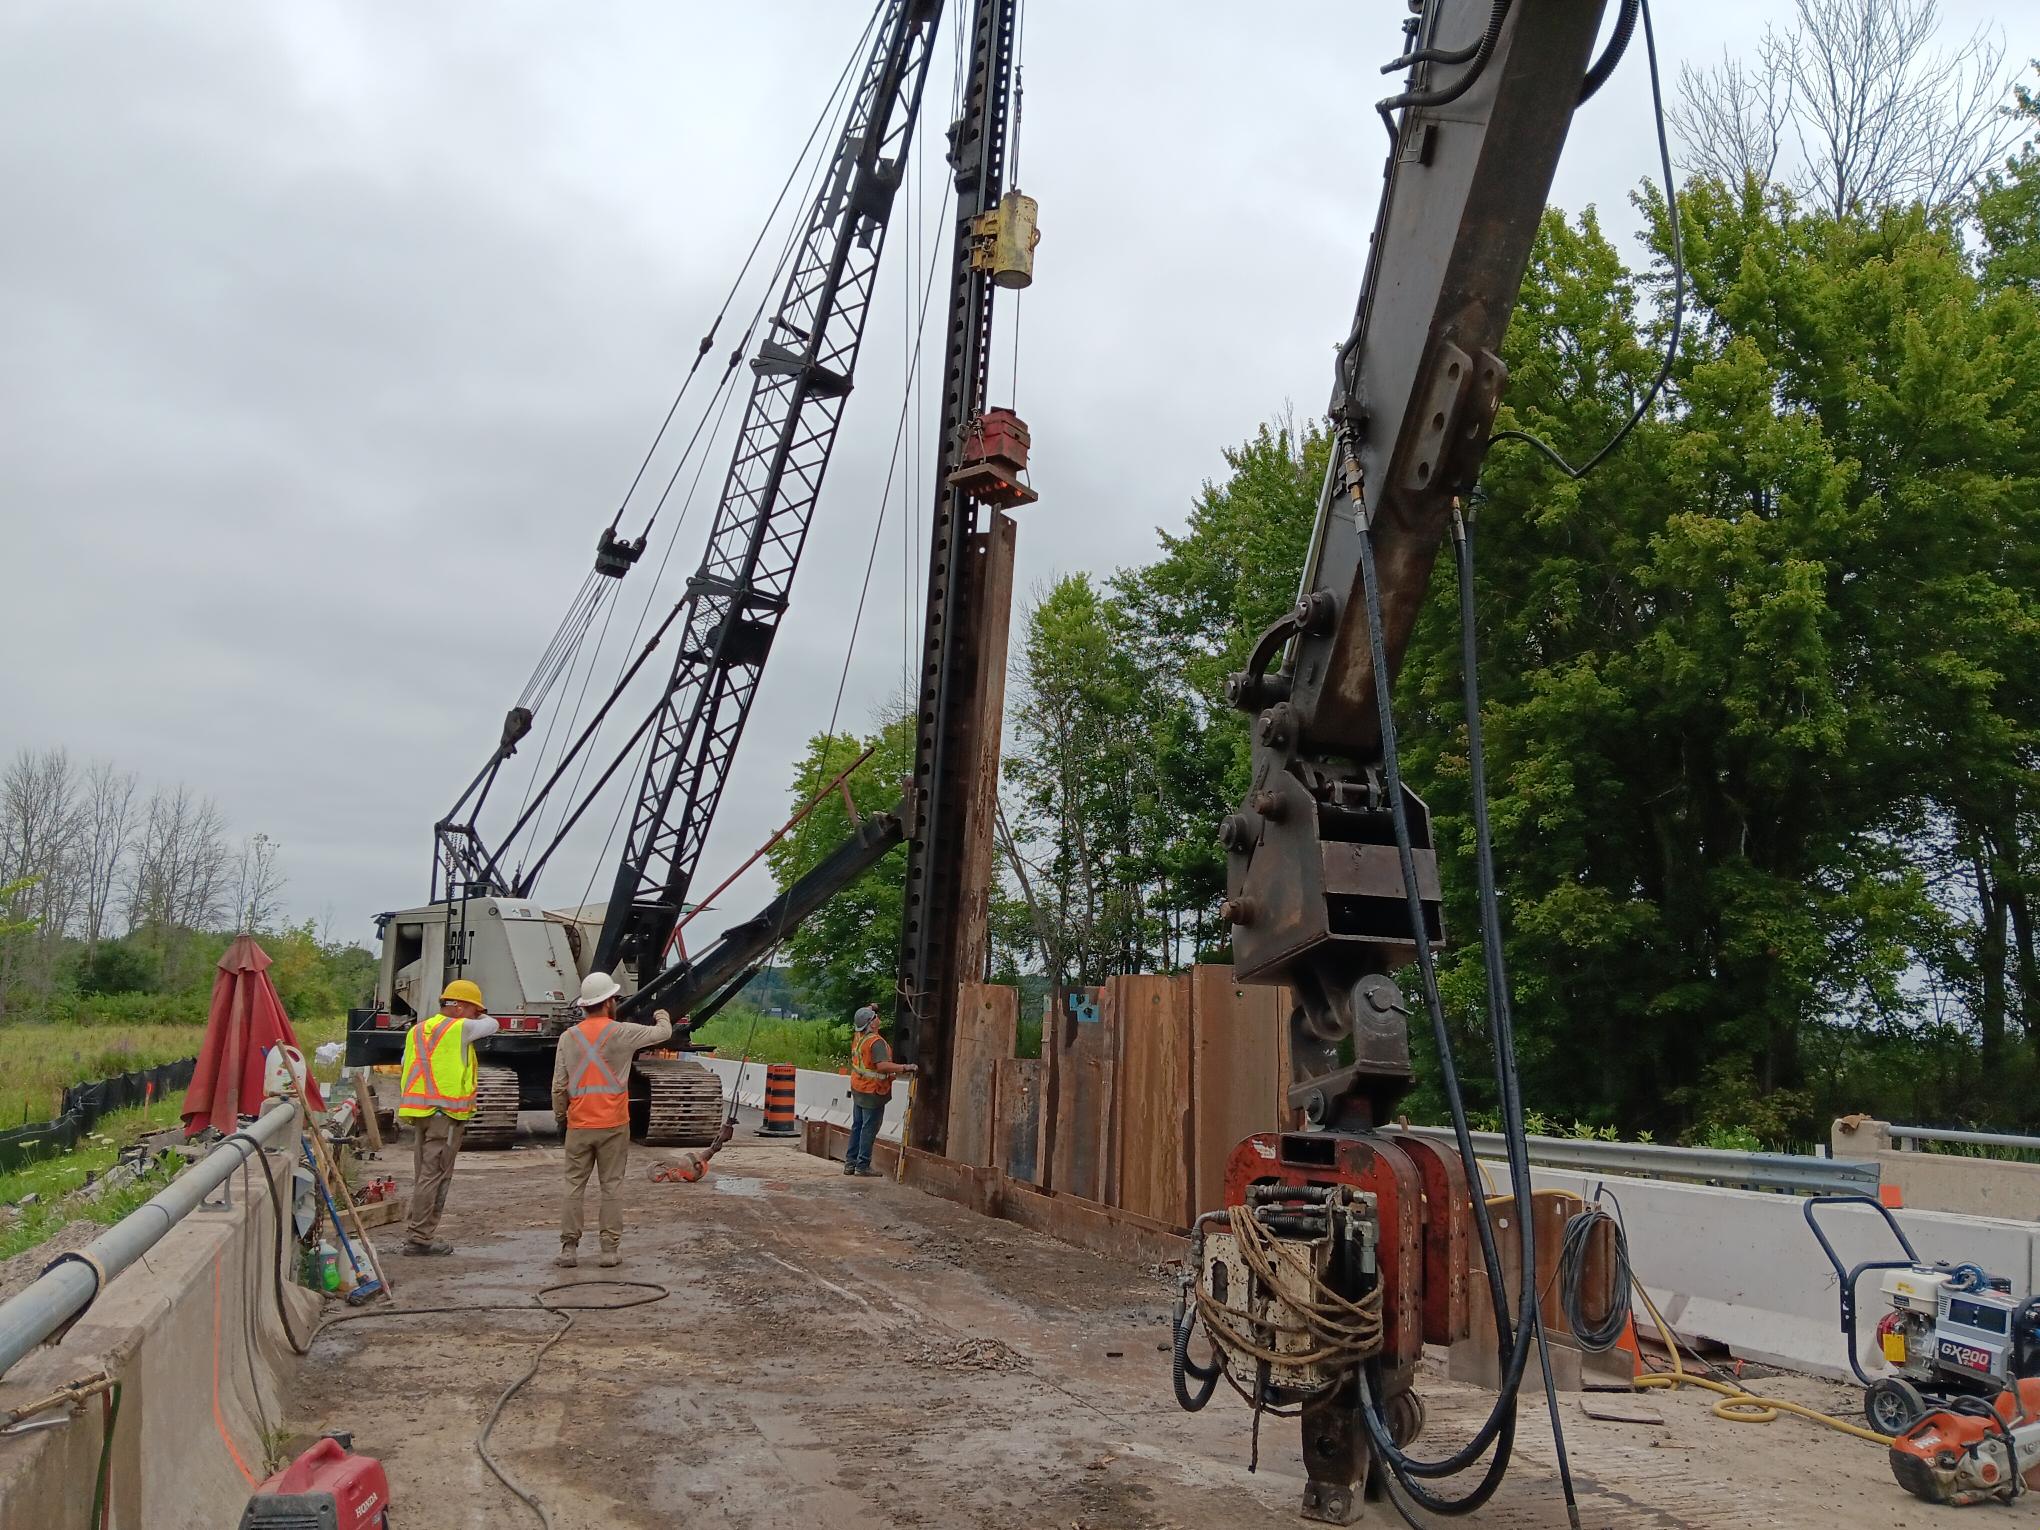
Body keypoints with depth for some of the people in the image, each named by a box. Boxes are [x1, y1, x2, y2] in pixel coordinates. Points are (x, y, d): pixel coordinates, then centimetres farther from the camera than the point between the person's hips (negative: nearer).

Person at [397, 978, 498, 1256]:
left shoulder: (417, 1030, 17)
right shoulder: (459, 1027, -8)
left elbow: (406, 1068, 20)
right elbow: (491, 1025, 6)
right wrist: (477, 1017, 25)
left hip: (418, 1110, 8)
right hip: (447, 1111, -8)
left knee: (423, 1175, 14)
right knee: (434, 1176, -4)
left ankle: (414, 1232, 17)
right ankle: (420, 1237, -3)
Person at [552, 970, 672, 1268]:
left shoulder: (568, 1037, 0)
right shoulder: (621, 1033, -8)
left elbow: (559, 1085, 2)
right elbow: (662, 1032, 6)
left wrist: (559, 1112, 20)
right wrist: (661, 1015, 29)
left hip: (579, 1125, 2)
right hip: (613, 1125, -2)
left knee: (574, 1185, 10)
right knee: (612, 1186, 5)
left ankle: (569, 1247, 10)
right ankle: (609, 1249, 7)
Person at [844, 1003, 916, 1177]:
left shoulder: (858, 1038, 4)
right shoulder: (876, 1042, -22)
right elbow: (883, 1065, -30)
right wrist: (905, 1068, -26)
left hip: (858, 1088, 9)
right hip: (873, 1091, -8)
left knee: (857, 1125, 15)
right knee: (869, 1128, -1)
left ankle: (850, 1163, 21)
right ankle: (863, 1165, 3)